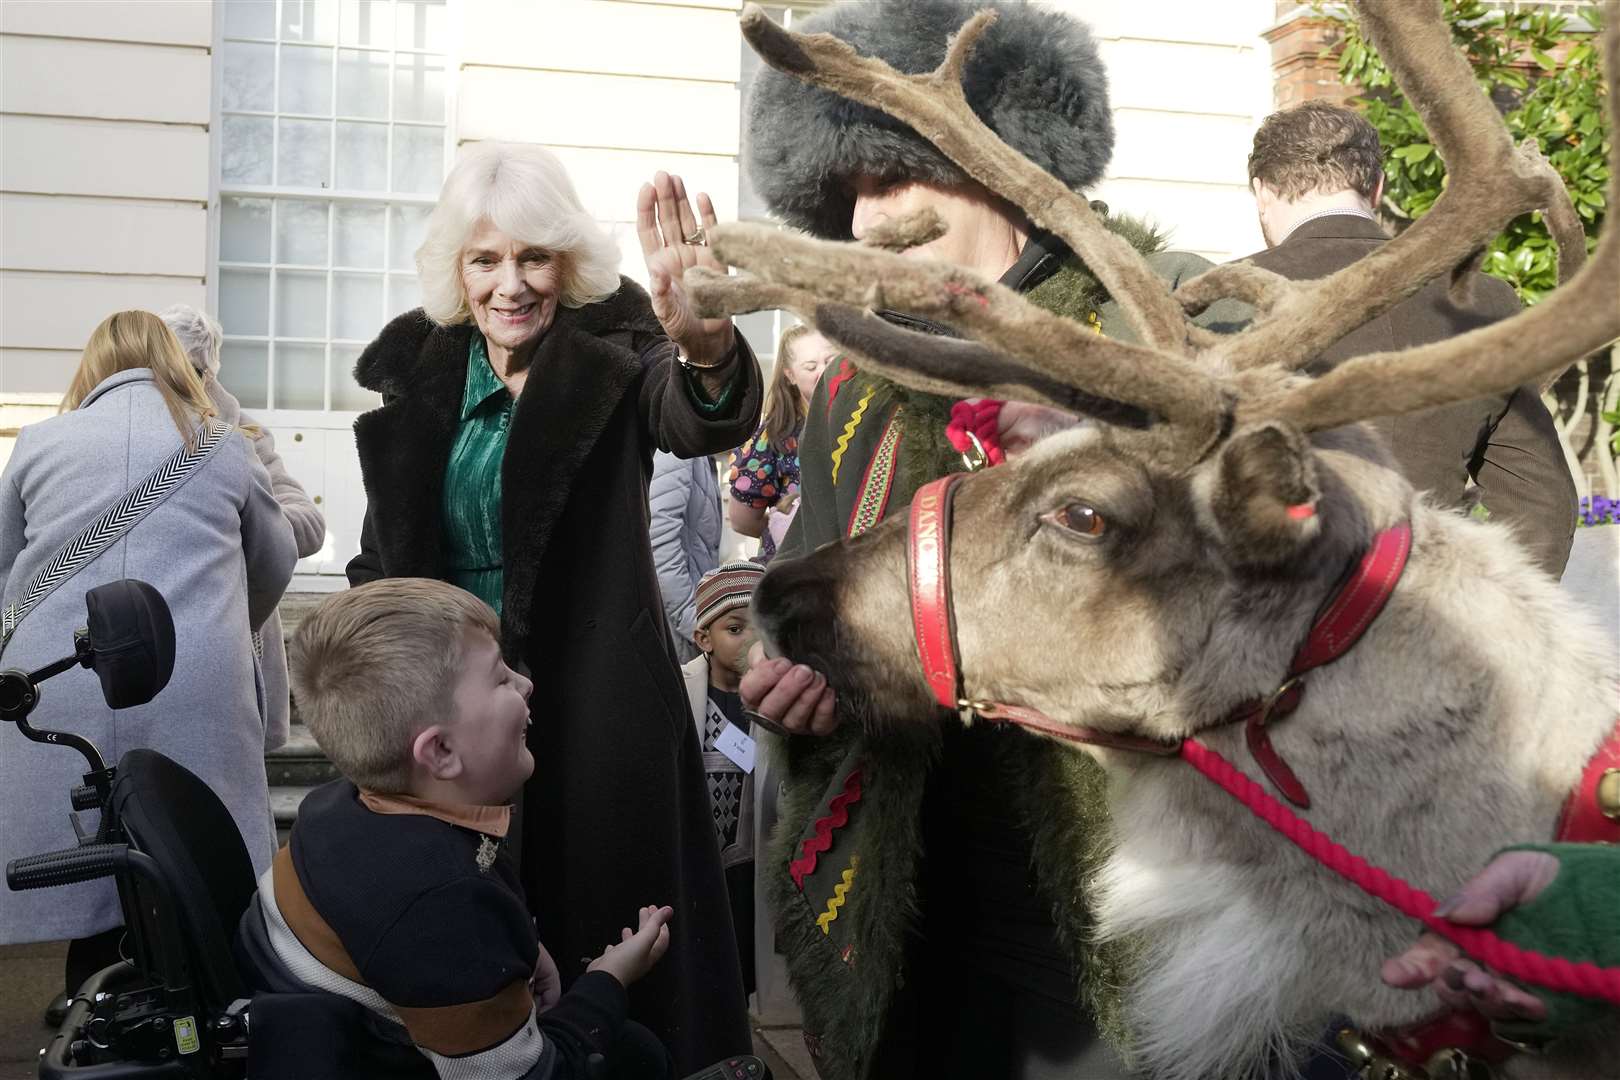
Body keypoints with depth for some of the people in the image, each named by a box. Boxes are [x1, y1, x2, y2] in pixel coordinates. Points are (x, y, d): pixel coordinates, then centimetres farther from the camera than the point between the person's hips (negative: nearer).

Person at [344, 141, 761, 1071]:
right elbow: (382, 556, 13)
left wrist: (709, 352, -55)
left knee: (603, 924, 5)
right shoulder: (418, 367, 3)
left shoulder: (613, 352, -10)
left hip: (594, 707, -4)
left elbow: (702, 423, -33)